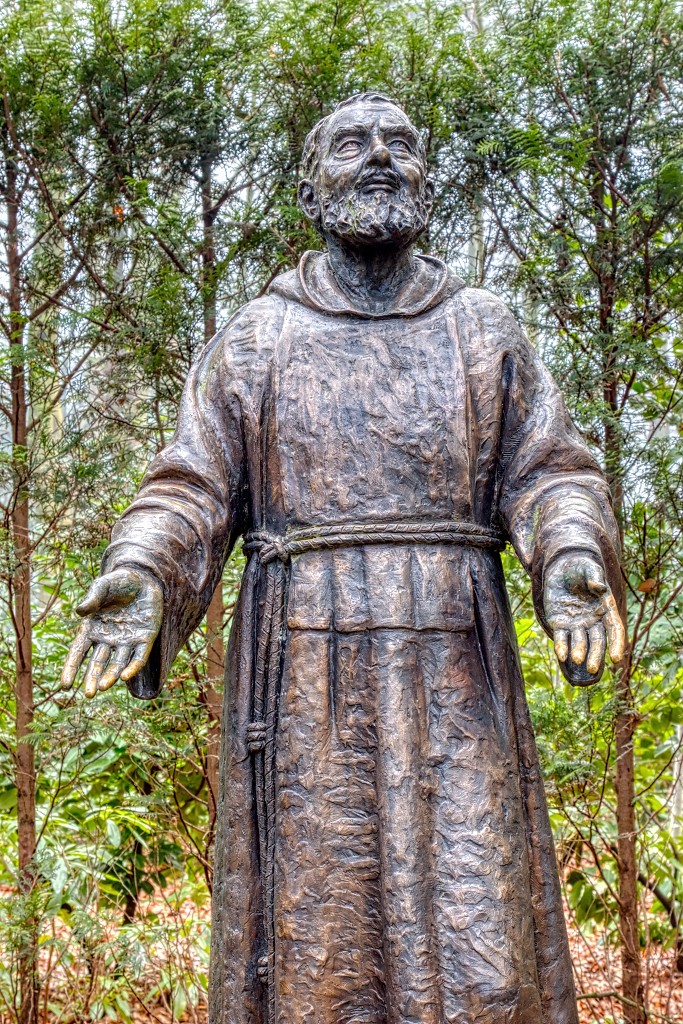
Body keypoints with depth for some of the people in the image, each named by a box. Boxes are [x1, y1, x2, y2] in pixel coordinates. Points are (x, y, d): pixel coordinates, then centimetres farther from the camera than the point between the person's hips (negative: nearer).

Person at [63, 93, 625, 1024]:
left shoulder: (486, 331, 13)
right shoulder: (255, 340, 11)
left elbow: (548, 471, 7)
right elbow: (193, 488, 5)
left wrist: (573, 558, -15)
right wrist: (140, 574, -15)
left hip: (453, 681, 1)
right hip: (305, 688, 0)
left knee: (477, 949, -2)